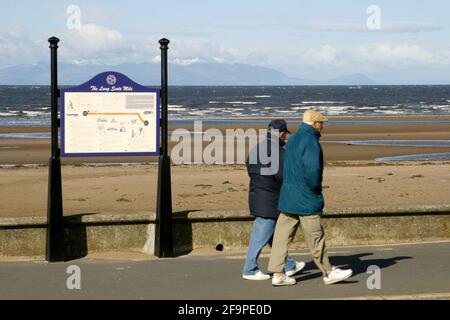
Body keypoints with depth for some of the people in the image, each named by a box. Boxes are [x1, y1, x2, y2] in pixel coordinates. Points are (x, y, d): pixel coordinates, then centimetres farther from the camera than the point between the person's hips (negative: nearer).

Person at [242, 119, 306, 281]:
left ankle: (288, 266, 28)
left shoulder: (256, 149, 11)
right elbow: (282, 175, -22)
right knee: (261, 236, -2)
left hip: (256, 194, 10)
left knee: (276, 234, 17)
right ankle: (250, 270, 3)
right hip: (270, 199, -10)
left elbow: (250, 170, 16)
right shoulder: (278, 150, -17)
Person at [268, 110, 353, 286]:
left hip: (288, 196, 9)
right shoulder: (310, 141, -15)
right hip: (305, 199, -9)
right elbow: (312, 169, -26)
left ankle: (278, 274, 5)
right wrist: (316, 188, -8)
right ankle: (328, 273, 13)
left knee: (282, 235, 5)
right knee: (316, 237, 2)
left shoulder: (293, 139, 14)